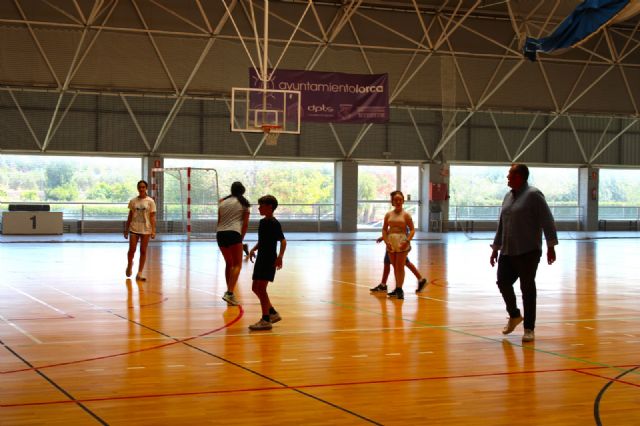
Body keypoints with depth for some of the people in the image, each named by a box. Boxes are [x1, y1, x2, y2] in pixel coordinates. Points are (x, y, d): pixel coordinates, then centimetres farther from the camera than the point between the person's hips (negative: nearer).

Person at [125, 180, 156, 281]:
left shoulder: (150, 201, 0)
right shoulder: (133, 201, 5)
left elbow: (152, 217, -2)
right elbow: (130, 216, 9)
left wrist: (153, 230, -11)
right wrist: (126, 230, 8)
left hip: (146, 230, -1)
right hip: (134, 228, 1)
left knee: (143, 251, 2)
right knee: (132, 250, -5)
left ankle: (139, 274, 7)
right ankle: (129, 266, 26)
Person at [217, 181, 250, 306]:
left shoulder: (223, 201, 15)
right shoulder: (244, 203, 7)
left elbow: (219, 220, 17)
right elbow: (245, 224, 4)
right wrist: (242, 238, 12)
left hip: (220, 233, 5)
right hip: (234, 233, -5)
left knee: (229, 263, 20)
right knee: (237, 265, -3)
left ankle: (228, 292, 22)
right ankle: (230, 293, -19)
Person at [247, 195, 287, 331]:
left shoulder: (274, 223, -14)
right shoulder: (262, 222, 12)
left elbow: (283, 241, -19)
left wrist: (280, 257, -31)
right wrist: (254, 249, 7)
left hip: (270, 260, -9)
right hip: (261, 258, 9)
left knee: (261, 289, -9)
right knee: (256, 288, 11)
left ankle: (266, 320, -3)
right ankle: (273, 313, 22)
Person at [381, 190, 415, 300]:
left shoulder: (405, 215, -3)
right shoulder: (388, 215, 6)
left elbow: (412, 230, -4)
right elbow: (384, 229, 7)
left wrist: (407, 241, -18)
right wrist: (386, 241, -7)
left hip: (402, 242, -4)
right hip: (391, 242, 4)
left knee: (400, 266, -5)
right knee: (395, 266, 11)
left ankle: (399, 289, -2)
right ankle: (397, 289, 21)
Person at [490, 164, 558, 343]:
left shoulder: (533, 195, -9)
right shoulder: (508, 197, 14)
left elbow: (547, 221, -13)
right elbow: (501, 225, 21)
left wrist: (551, 247, -17)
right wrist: (495, 248, 21)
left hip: (528, 252, -7)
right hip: (507, 252, 7)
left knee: (527, 289, -2)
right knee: (503, 282, 4)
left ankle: (529, 329, 7)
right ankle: (514, 316, 29)